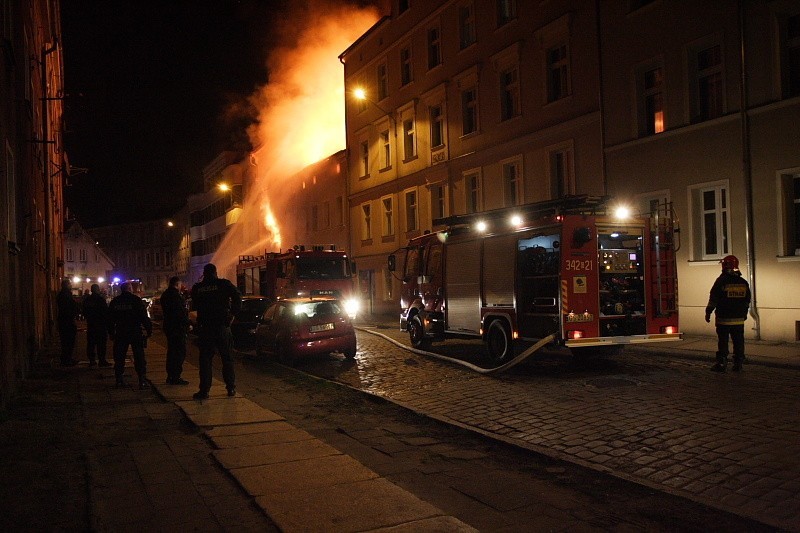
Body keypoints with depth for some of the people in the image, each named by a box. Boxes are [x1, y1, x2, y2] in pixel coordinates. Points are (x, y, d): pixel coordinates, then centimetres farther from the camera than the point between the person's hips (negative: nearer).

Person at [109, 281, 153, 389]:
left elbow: (110, 319, 13)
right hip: (135, 332, -4)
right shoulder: (136, 300, -8)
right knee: (139, 357, -2)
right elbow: (144, 316, -11)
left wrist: (111, 332, 21)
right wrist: (149, 329, -4)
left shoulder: (114, 301, 6)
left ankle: (119, 380, 14)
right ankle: (142, 381, -6)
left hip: (120, 333, 4)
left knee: (119, 357, 12)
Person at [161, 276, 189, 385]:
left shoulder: (165, 295, 13)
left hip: (169, 327, 10)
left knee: (172, 351, 16)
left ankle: (170, 376, 22)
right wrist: (187, 324, -11)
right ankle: (176, 377, -7)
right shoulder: (176, 295, -17)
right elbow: (181, 312, -21)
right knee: (180, 352, -6)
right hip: (178, 327, -10)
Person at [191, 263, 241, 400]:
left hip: (205, 327, 1)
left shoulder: (197, 288, 4)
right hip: (222, 326, -1)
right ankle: (231, 388, 11)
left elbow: (195, 305, 13)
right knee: (227, 358, 9)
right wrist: (233, 312, -6)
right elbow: (237, 296, -13)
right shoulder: (223, 284, -4)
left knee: (205, 359, 5)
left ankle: (204, 390, 0)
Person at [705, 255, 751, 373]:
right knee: (738, 342, 10)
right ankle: (738, 363, 13)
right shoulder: (743, 283, 6)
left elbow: (713, 299, -8)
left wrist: (708, 312, 1)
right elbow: (747, 300, 15)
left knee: (722, 342, 1)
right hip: (739, 319, 4)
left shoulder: (721, 281, -10)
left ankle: (722, 363, 3)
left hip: (723, 319, -4)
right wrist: (744, 313, 27)